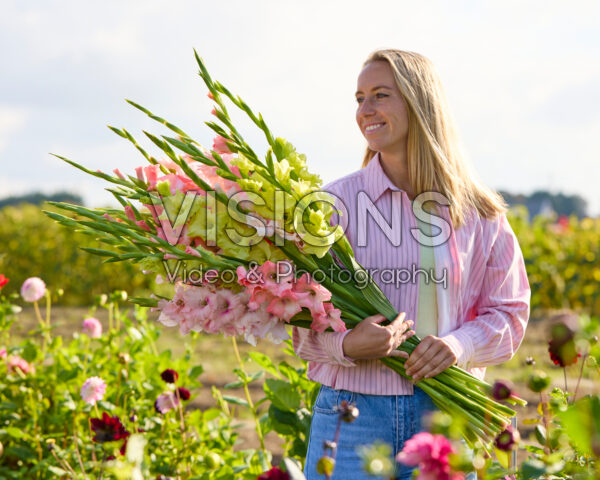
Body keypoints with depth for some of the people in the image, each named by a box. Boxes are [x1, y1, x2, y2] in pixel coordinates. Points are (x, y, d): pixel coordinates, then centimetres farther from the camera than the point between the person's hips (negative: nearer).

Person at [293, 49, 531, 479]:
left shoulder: (478, 213, 4)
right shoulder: (336, 202, -1)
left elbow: (509, 311, 9)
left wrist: (461, 344, -10)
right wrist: (347, 345, -19)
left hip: (445, 414, 1)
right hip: (352, 414, -1)